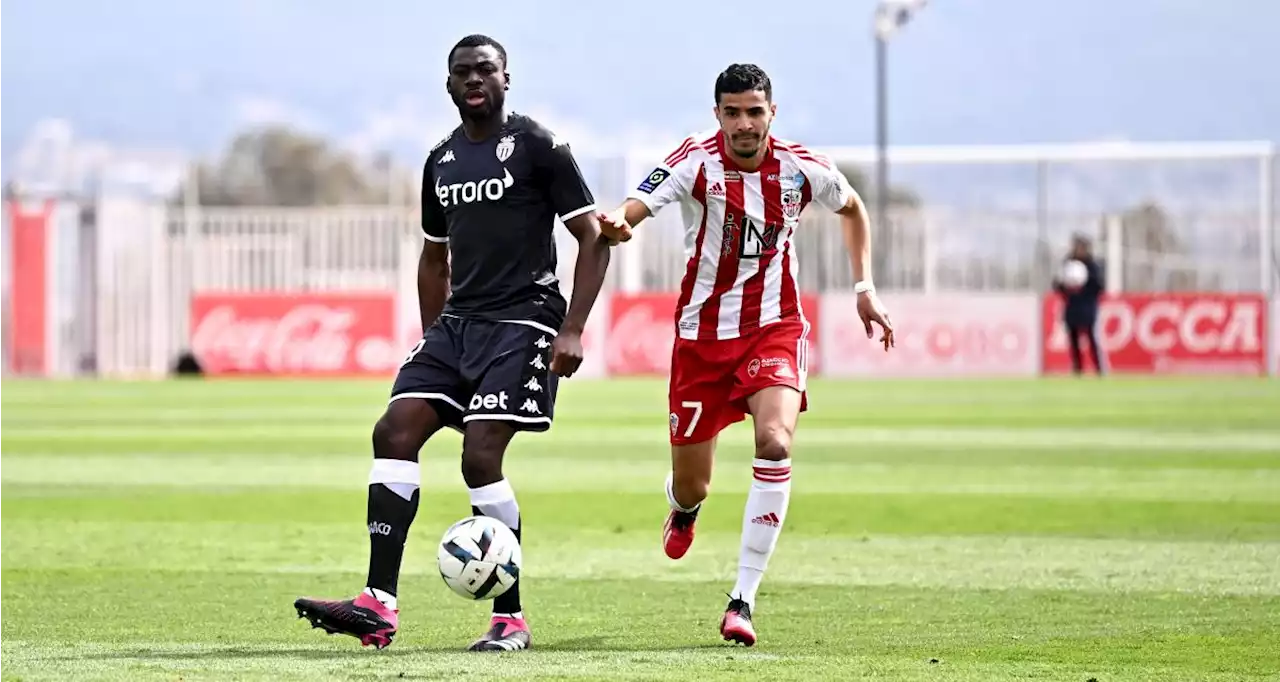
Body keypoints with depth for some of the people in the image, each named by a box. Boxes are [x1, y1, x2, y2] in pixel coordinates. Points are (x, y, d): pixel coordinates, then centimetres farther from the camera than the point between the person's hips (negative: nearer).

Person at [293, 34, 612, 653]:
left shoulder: (537, 147, -4)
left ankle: (511, 619, -6)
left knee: (480, 456, -17)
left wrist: (573, 329, -14)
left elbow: (593, 238, -6)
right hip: (456, 322, 7)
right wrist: (432, 338, 21)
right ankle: (379, 605, -12)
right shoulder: (441, 161, 16)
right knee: (394, 433, -9)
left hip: (521, 322, -7)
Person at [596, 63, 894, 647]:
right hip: (702, 334, 0)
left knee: (775, 441, -28)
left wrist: (865, 287, 10)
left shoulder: (802, 170, -6)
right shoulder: (696, 161, -13)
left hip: (773, 329, 0)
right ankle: (684, 510, 50)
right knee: (690, 485, 7)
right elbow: (631, 210, -28)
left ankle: (743, 600, -21)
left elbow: (852, 208, 17)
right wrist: (615, 222, -51)